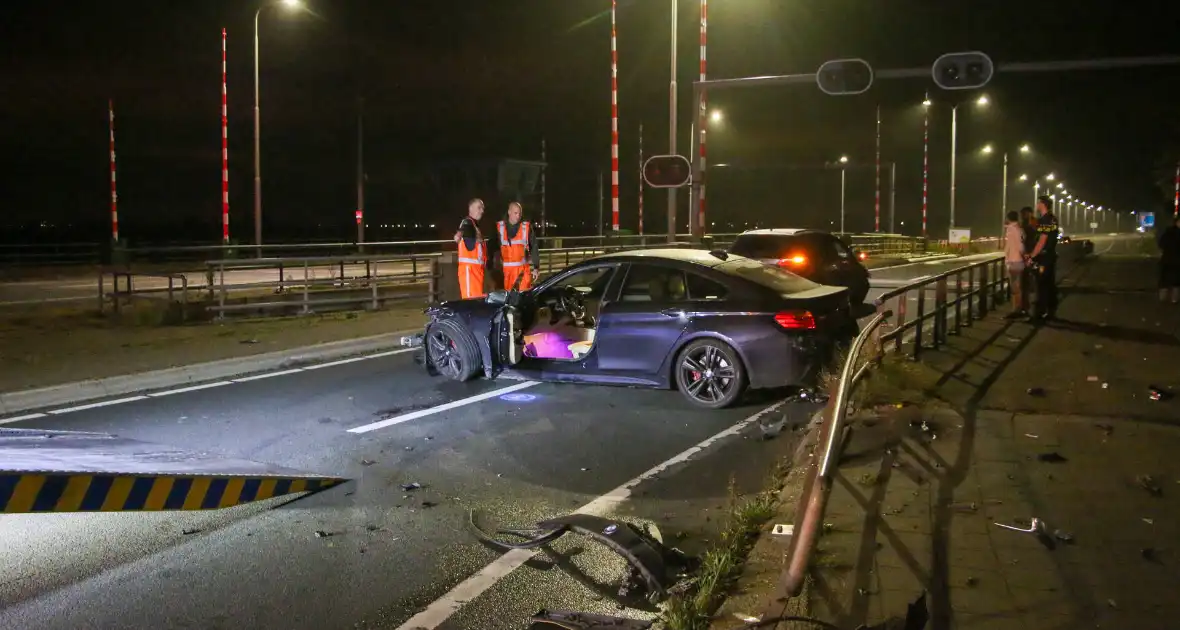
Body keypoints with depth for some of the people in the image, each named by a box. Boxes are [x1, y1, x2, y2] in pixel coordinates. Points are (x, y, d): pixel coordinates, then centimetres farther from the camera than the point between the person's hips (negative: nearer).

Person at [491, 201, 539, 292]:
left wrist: (536, 267, 2)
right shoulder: (499, 227, 3)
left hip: (523, 269, 0)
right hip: (505, 269, 1)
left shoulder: (526, 227, 3)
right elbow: (493, 247, 6)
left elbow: (534, 248, 5)